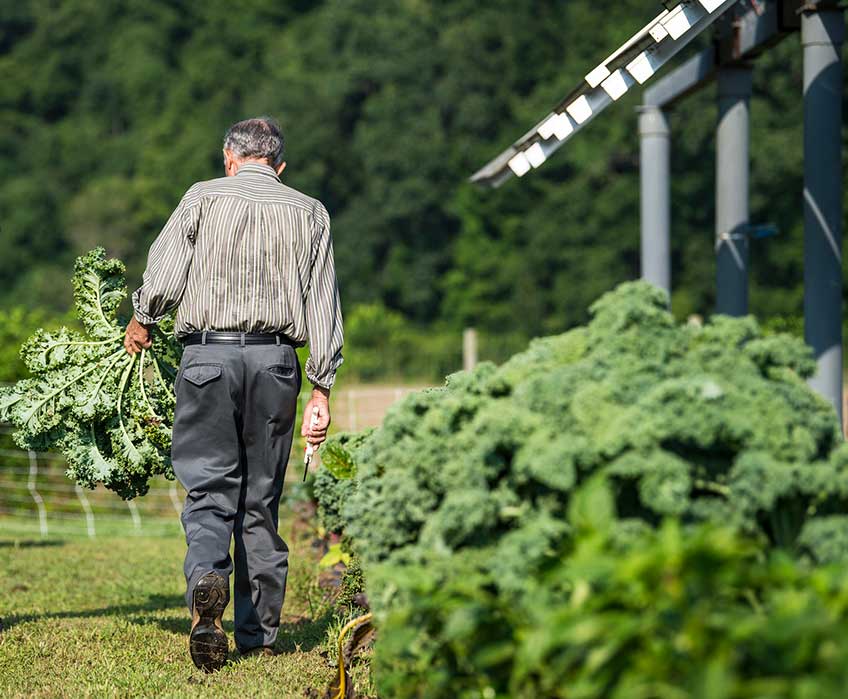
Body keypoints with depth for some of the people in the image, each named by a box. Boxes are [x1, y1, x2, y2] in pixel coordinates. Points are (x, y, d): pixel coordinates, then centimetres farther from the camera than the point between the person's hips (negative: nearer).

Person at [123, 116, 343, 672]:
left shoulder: (204, 198, 5)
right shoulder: (310, 212, 12)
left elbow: (163, 278, -1)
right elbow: (324, 308, 8)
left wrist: (141, 321, 20)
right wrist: (322, 389, 9)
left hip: (209, 353, -2)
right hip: (276, 359, 2)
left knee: (210, 487, -1)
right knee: (262, 499, 9)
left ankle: (207, 578, -30)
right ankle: (259, 635, 12)